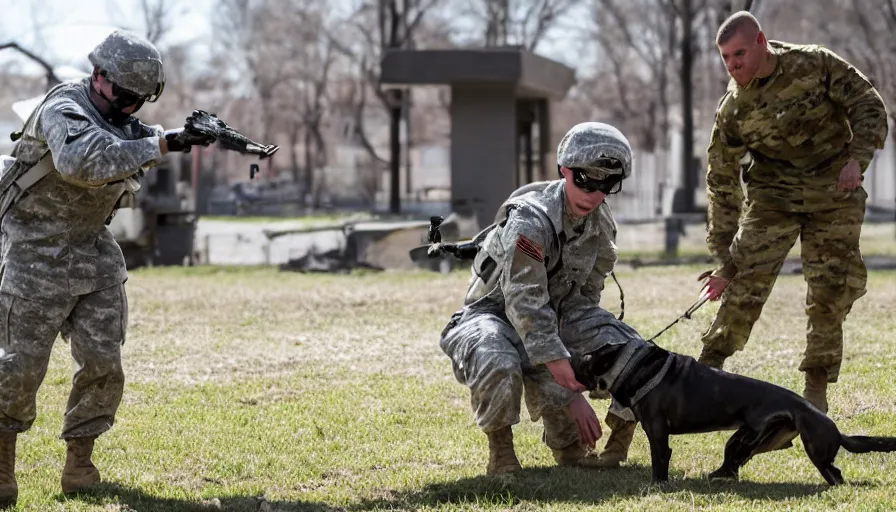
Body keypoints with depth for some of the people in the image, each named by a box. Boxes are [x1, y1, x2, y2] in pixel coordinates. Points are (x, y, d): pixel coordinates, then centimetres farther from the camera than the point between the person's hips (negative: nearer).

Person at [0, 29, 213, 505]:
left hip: (94, 251, 7)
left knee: (103, 364, 0)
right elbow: (85, 162, -40)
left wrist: (190, 135, -12)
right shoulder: (64, 111, -21)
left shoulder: (117, 115, 5)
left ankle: (79, 465, 10)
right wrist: (163, 144, -41)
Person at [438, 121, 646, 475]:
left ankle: (565, 439, 7)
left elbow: (581, 301, 1)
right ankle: (500, 451, -11)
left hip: (551, 315, 7)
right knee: (499, 367, -41)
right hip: (494, 312, -7)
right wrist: (570, 398, -36)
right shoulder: (530, 220, -29)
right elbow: (526, 308, -33)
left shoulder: (602, 225, -5)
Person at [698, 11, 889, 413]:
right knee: (746, 280, -14)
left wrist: (857, 158, -24)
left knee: (832, 290, -2)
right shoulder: (733, 109, -8)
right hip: (772, 195, 0)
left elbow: (867, 106, -6)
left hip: (835, 192, 0)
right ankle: (710, 365, -5)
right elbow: (722, 182, -2)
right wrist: (723, 257, -3)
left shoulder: (816, 64, -11)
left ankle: (816, 386, 8)